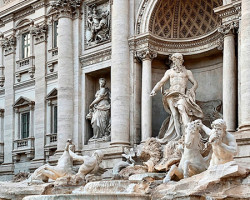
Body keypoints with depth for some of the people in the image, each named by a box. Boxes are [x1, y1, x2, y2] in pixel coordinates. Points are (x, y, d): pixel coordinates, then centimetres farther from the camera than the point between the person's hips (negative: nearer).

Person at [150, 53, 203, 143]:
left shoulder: (187, 72, 21)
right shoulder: (169, 72, 25)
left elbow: (195, 83, 17)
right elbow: (161, 82, 20)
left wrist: (191, 91, -4)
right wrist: (154, 90, 3)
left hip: (182, 95, -2)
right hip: (171, 95, 2)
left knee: (181, 108, -31)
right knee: (174, 113, -18)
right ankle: (178, 135, -26)